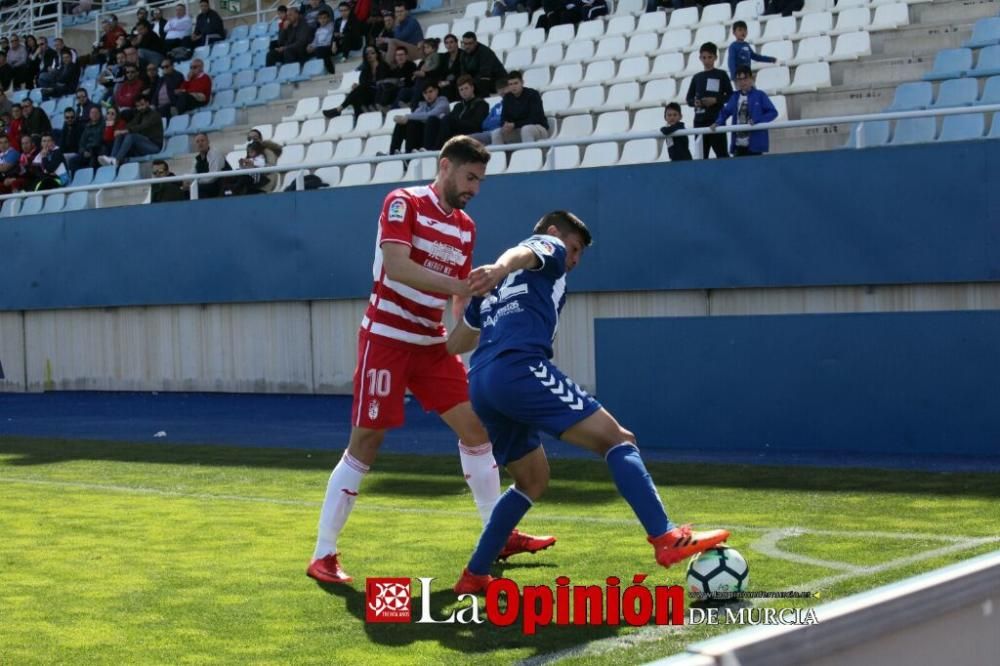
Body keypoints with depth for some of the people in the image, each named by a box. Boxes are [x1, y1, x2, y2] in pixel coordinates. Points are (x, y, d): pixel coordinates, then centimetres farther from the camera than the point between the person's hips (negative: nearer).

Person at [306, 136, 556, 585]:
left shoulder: (465, 227, 10)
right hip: (386, 339, -7)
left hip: (431, 344, 7)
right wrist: (459, 286, -32)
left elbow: (460, 295, 14)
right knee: (364, 446, -7)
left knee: (476, 427, 5)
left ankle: (500, 535, 18)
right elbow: (396, 265, -25)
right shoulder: (403, 203, -10)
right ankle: (323, 556, 1)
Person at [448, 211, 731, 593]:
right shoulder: (547, 246, 16)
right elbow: (522, 253, -10)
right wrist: (499, 268, -34)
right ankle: (665, 539, -23)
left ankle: (474, 575, 20)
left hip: (480, 385, 8)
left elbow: (453, 345, 38)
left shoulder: (495, 288, 35)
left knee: (533, 481, 22)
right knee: (617, 439, -9)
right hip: (519, 369, -8)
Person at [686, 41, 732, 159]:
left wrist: (715, 100, -14)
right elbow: (689, 98, 15)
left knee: (722, 153, -8)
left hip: (716, 119, -4)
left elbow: (730, 95, 1)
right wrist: (694, 103, -7)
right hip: (700, 120, 4)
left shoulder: (721, 75, 4)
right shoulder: (697, 77, 13)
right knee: (701, 154, 5)